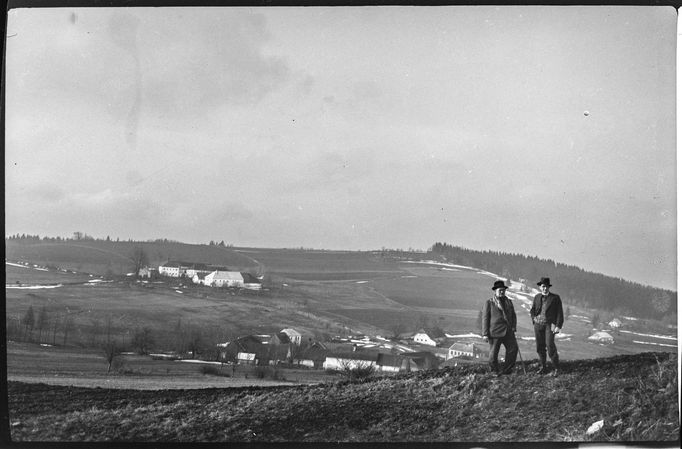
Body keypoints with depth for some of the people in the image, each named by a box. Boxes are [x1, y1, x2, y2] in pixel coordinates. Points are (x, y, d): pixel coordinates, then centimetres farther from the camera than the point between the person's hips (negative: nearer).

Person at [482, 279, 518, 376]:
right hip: (495, 331, -4)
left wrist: (513, 327, 3)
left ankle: (506, 370, -4)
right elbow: (485, 318, -1)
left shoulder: (508, 302, 17)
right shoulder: (489, 303, 2)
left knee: (513, 348, -11)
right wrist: (485, 334, -7)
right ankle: (494, 371, 19)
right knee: (494, 352, 0)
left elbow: (513, 315, 19)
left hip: (507, 331, 4)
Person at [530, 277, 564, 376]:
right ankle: (543, 367, 15)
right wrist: (534, 321, 7)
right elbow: (532, 310, 23)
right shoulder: (537, 297, 13)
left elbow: (560, 313, -2)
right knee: (540, 347, 4)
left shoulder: (555, 298, 1)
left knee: (550, 345, -15)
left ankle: (555, 368, -5)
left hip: (549, 324, -5)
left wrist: (558, 326, -10)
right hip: (538, 324, 5)